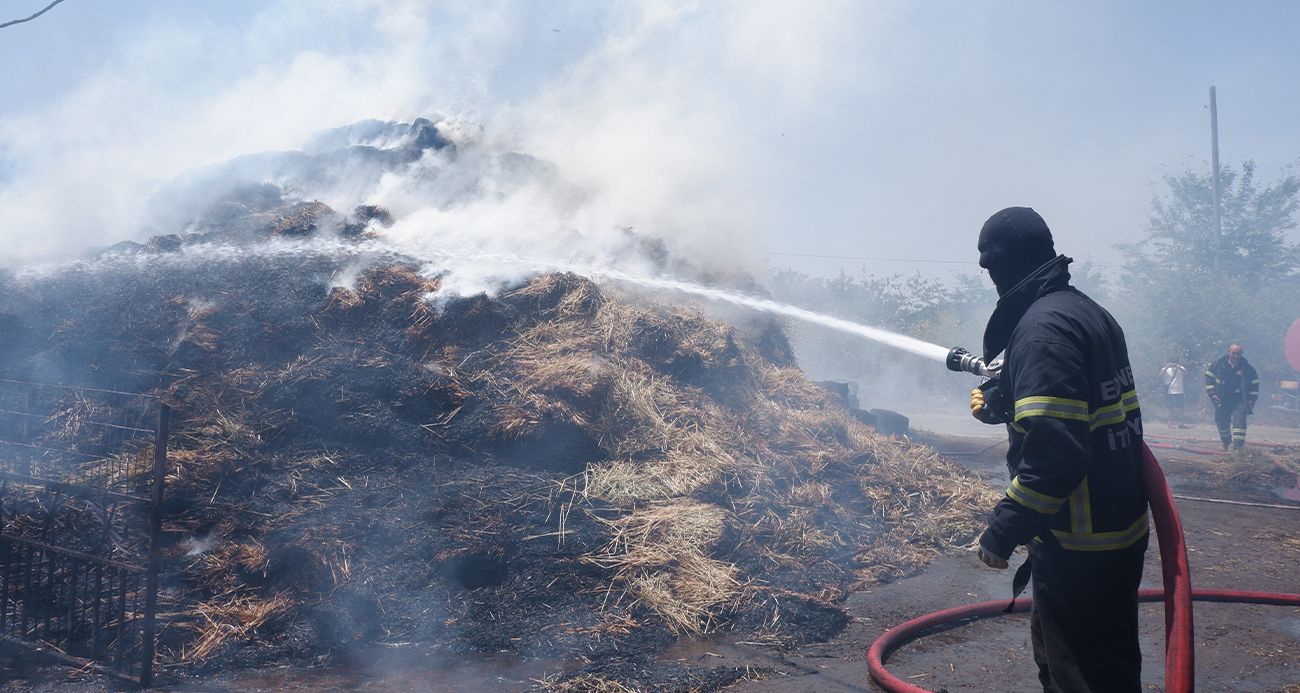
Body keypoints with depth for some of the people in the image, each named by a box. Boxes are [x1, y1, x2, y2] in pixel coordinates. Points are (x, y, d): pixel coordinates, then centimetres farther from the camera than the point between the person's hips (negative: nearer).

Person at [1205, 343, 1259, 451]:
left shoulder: (1247, 368, 0)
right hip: (1222, 400, 1)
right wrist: (1212, 393, -2)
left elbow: (1254, 384, 10)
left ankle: (1238, 445, -16)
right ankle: (1225, 443, 34)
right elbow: (1209, 377, 8)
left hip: (1239, 401, -1)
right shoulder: (1219, 364, 0)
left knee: (1239, 421, -15)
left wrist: (1251, 399, 2)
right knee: (1222, 423, 10)